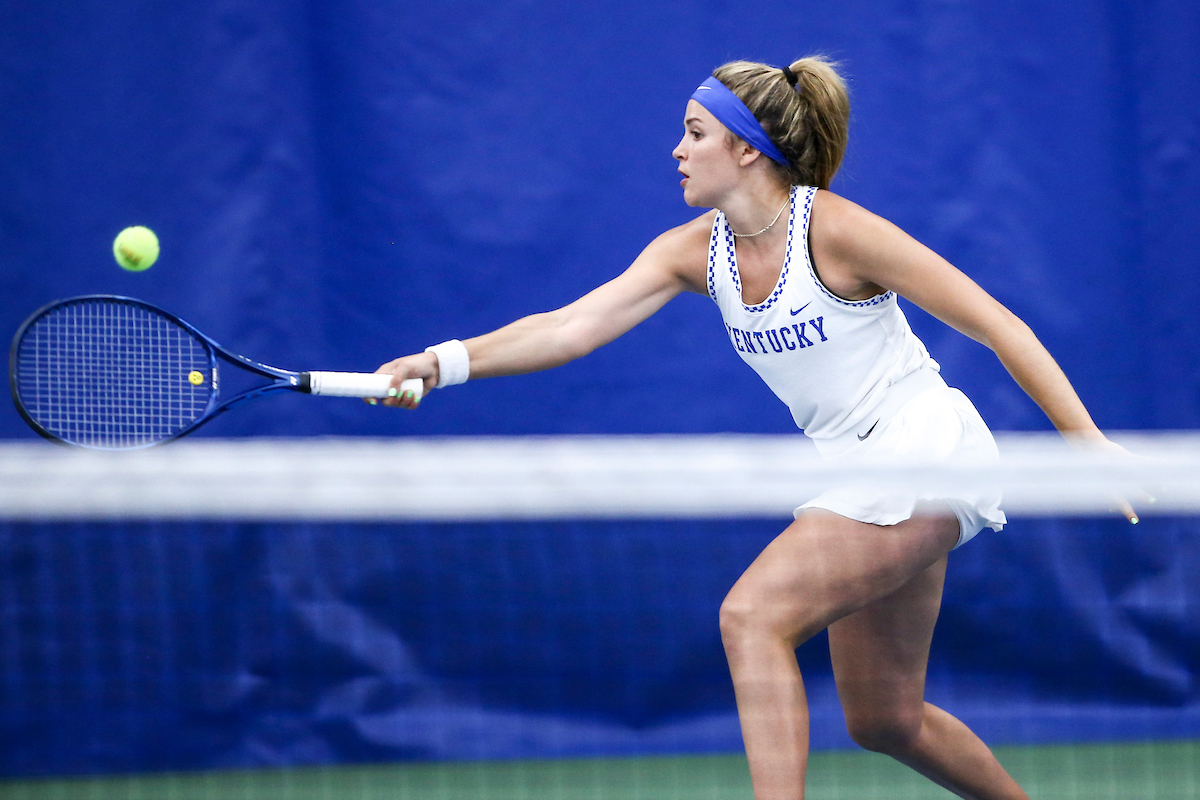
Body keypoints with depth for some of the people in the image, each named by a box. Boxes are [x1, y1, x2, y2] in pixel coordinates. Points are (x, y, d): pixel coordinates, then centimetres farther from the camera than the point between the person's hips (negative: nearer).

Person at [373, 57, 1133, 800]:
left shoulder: (835, 231, -18)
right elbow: (571, 327, -7)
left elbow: (999, 326, -14)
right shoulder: (694, 250, 2)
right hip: (857, 473, 8)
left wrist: (1090, 446, -16)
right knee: (884, 721, 14)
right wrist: (446, 362, -21)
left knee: (753, 614, -22)